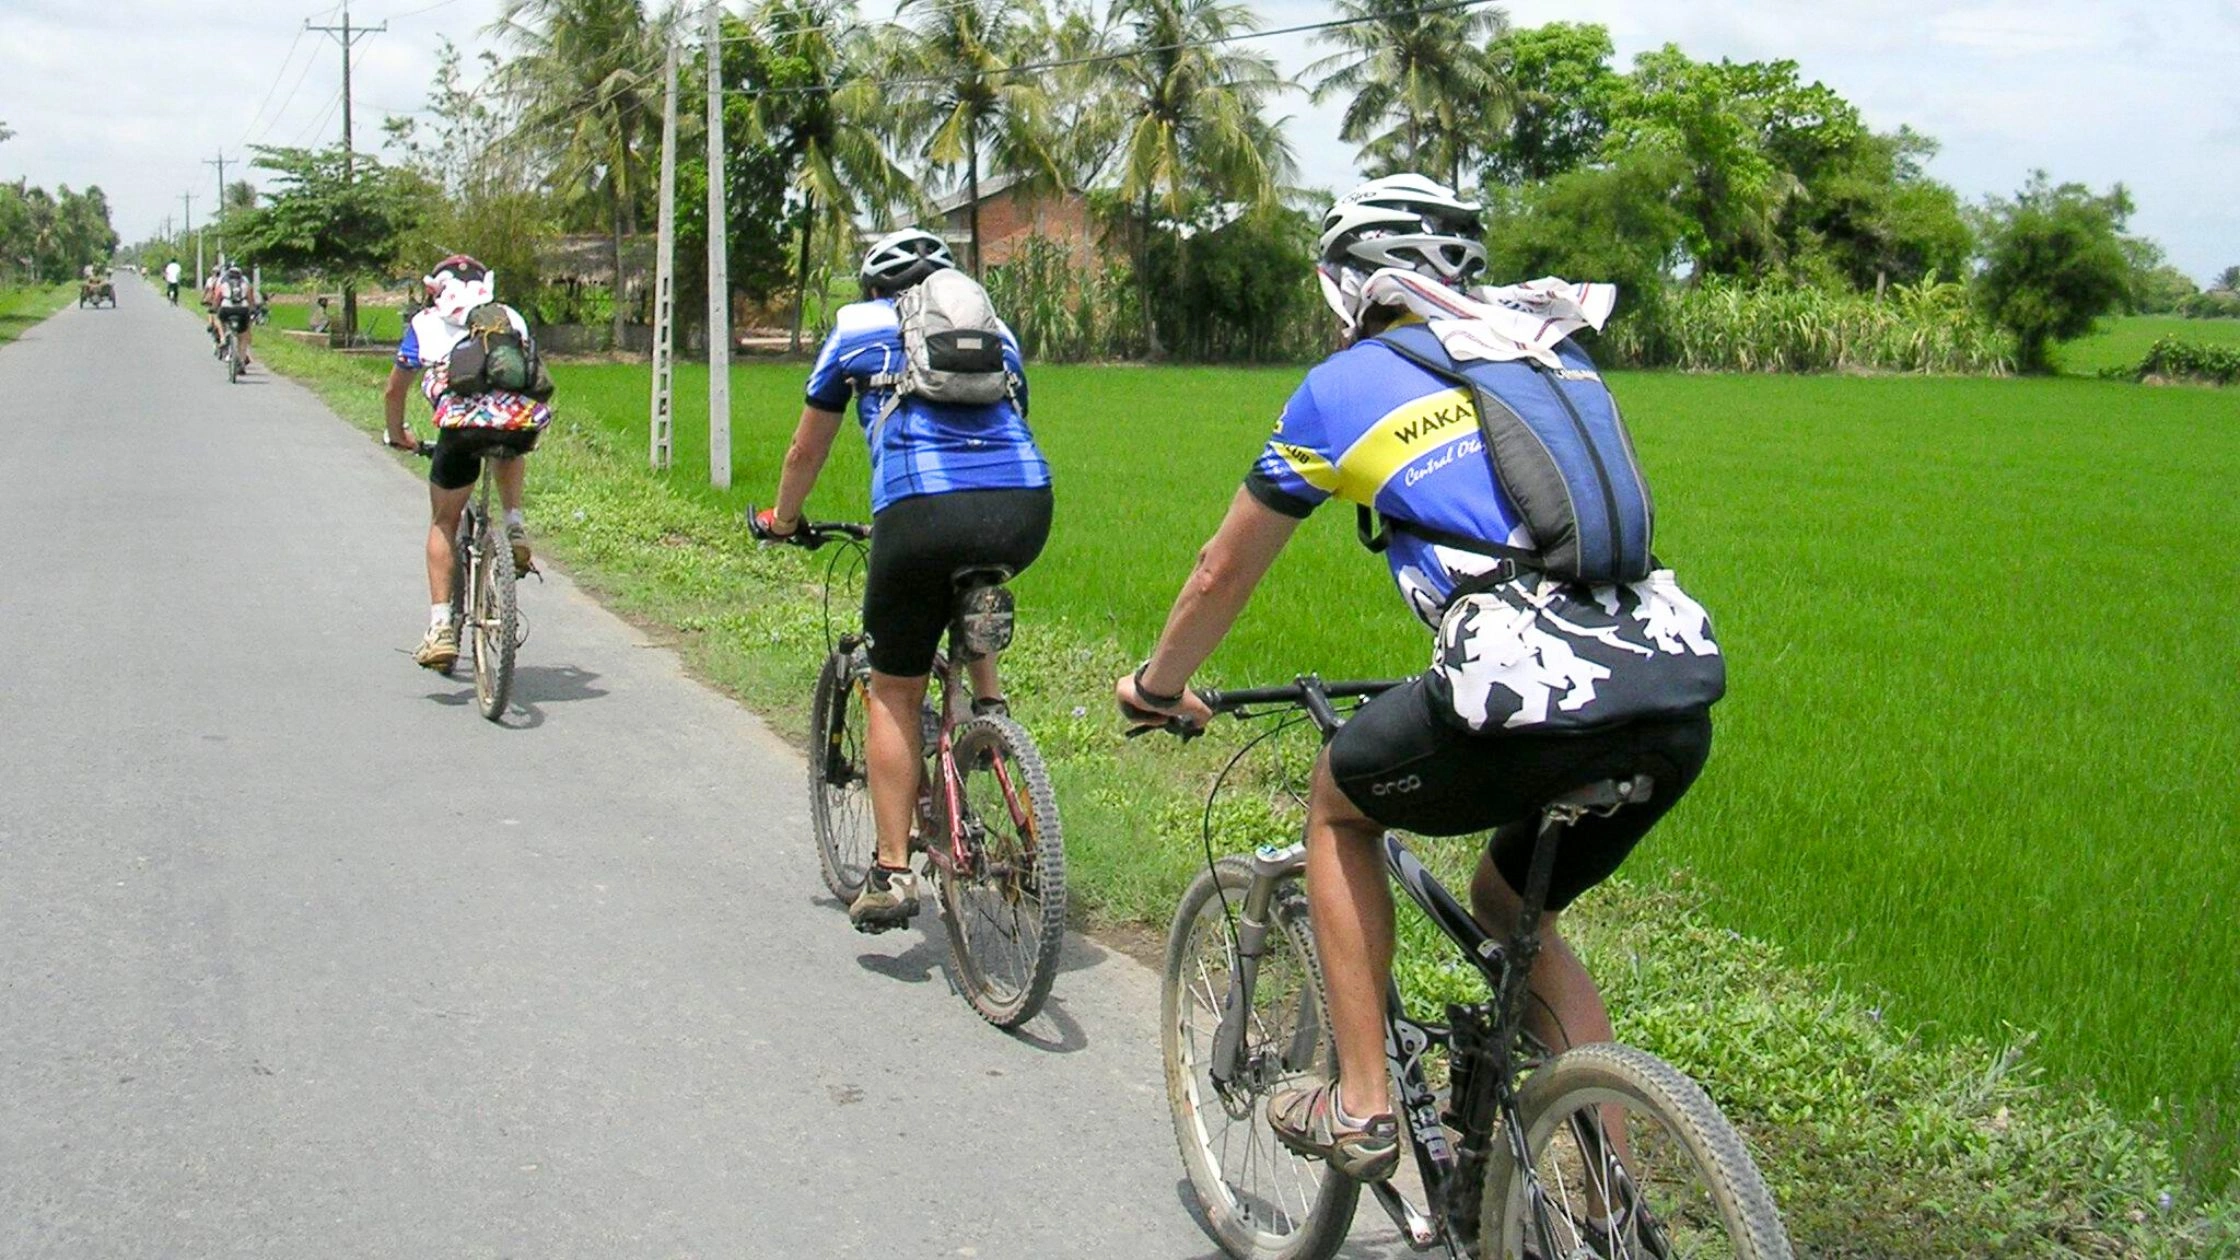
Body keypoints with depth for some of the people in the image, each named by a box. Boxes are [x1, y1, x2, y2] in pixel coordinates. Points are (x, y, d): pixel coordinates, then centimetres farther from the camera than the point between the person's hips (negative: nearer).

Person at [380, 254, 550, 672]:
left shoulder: (425, 323, 26)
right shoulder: (511, 317, 29)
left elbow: (393, 392, 34)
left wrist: (398, 434, 53)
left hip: (462, 424, -1)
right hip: (523, 421, 2)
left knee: (443, 523, 18)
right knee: (511, 448, 40)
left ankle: (441, 627, 9)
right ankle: (515, 525, 18)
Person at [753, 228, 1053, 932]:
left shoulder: (857, 326, 22)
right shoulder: (995, 330, 30)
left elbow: (806, 451, 30)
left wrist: (782, 520, 48)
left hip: (922, 512, -3)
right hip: (1025, 508, 3)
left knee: (895, 693, 13)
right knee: (971, 578, 39)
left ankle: (891, 874, 10)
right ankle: (989, 704, 22)